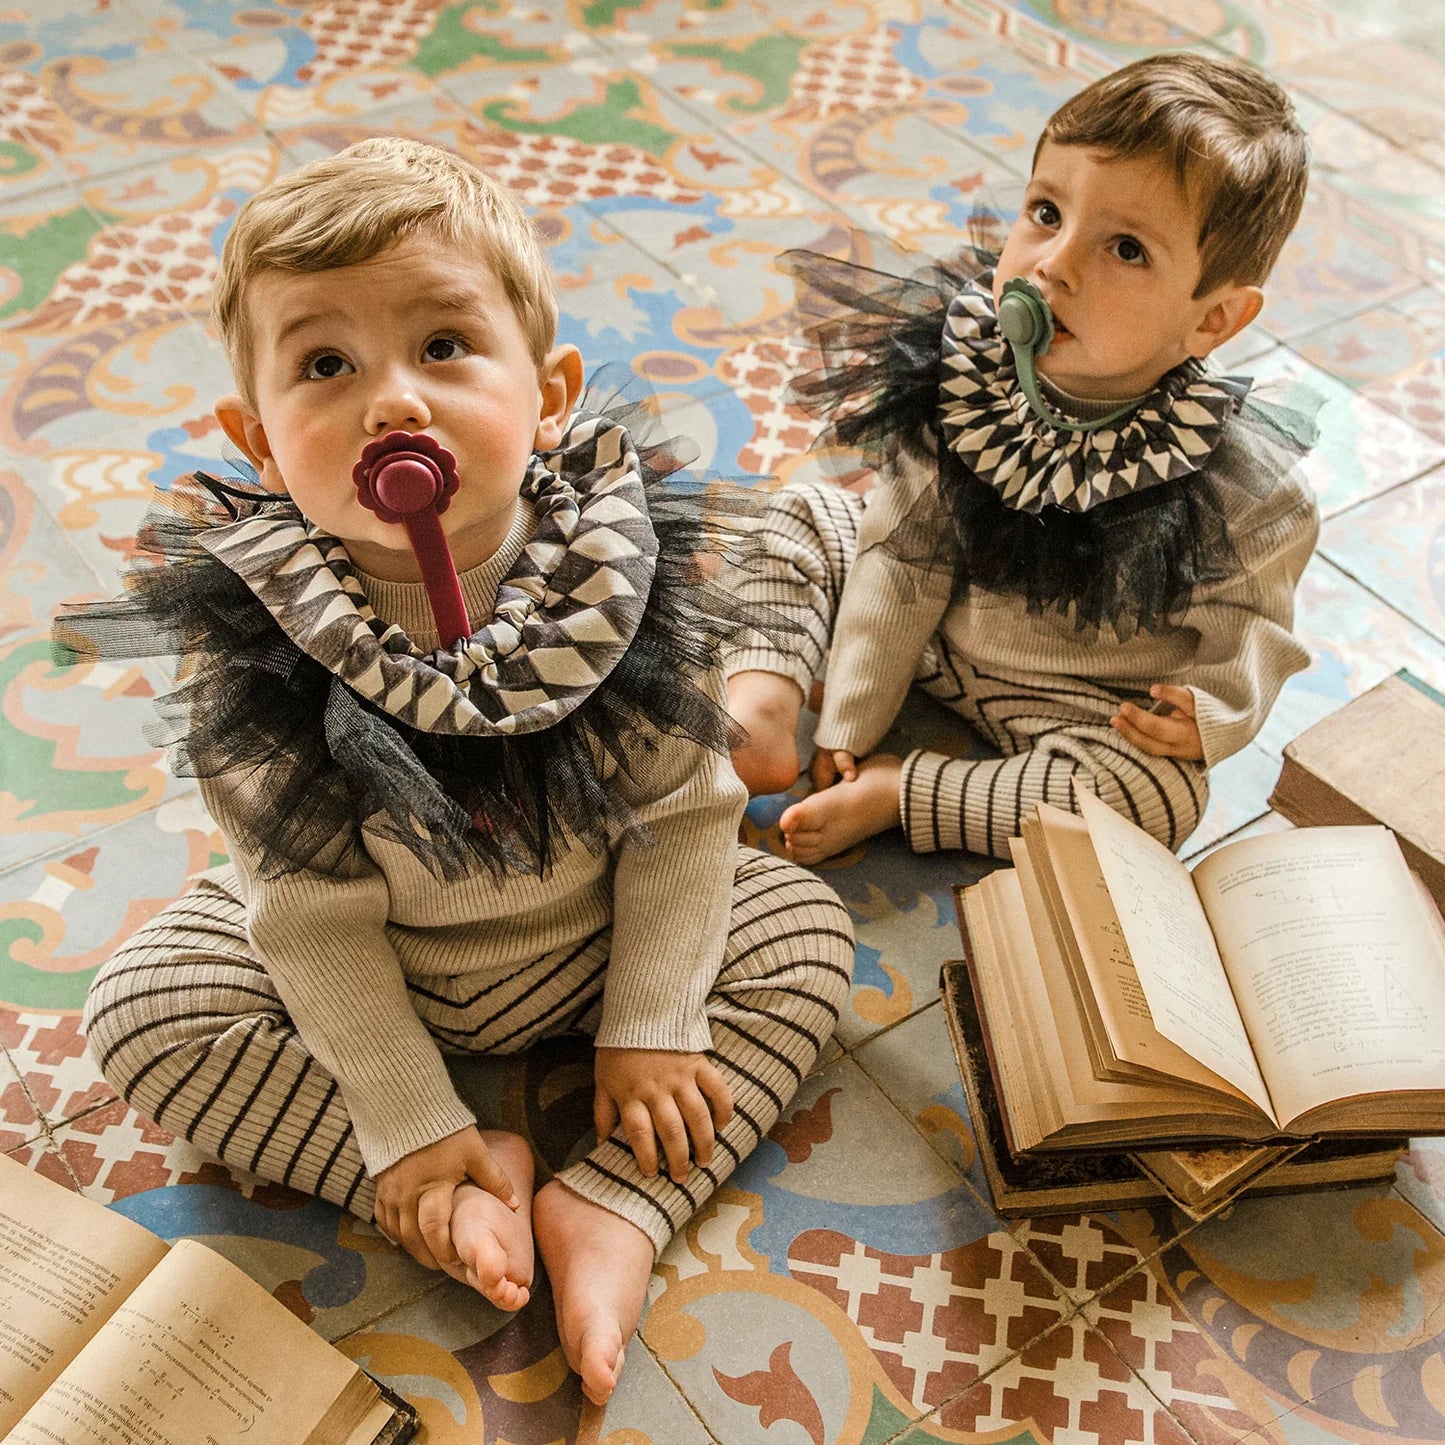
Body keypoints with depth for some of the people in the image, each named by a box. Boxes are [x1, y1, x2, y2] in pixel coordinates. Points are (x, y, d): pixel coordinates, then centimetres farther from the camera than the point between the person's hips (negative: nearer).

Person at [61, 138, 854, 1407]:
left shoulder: (628, 579, -25)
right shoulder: (257, 645, -26)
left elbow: (687, 809, -13)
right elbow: (317, 913, -19)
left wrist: (651, 1025, -13)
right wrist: (408, 1126, -16)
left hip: (604, 933, 1)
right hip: (374, 974, 0)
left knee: (805, 934, -11)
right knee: (143, 1009, -11)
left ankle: (610, 1209, -14)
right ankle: (478, 1175, -11)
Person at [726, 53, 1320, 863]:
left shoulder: (1239, 485, -26)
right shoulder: (960, 374, -18)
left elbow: (1247, 626, -9)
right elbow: (902, 558, -11)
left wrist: (1213, 710, -31)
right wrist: (850, 725, -9)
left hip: (1079, 699, -3)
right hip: (929, 628, 4)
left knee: (1163, 797, -30)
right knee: (795, 517, 3)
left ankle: (895, 795, -21)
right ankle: (763, 710, -13)